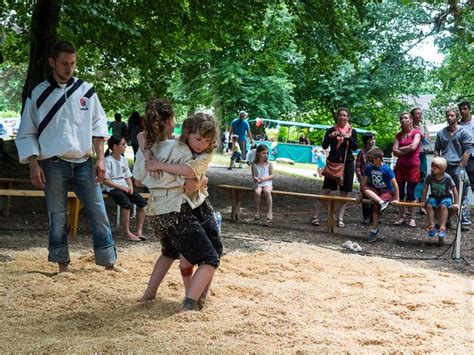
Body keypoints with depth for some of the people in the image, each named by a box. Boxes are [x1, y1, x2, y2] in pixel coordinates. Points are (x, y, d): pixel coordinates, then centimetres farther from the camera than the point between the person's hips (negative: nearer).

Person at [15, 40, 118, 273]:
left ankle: (108, 261, 12)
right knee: (58, 217, 4)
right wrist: (34, 165, -7)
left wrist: (100, 158, -1)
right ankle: (62, 264, 17)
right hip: (54, 165, -1)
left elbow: (98, 126, 7)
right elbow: (27, 134, 3)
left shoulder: (85, 90, 5)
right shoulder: (38, 94, 1)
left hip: (84, 163, 2)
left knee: (99, 212, 2)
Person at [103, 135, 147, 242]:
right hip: (113, 188, -7)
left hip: (125, 187, 7)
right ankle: (127, 233, -25)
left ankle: (139, 231, -10)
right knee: (127, 204, -33)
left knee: (142, 202, -13)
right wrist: (121, 187, -15)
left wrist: (130, 187, -2)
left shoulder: (124, 159, 16)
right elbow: (105, 181, -11)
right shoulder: (108, 161, -7)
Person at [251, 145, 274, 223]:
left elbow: (271, 175, 3)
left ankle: (270, 212, -28)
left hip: (267, 183, -1)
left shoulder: (269, 164, 4)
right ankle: (257, 211, -18)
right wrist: (256, 179, -21)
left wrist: (264, 178, -14)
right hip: (258, 184, 1)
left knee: (267, 191, -34)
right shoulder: (255, 165, 4)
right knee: (257, 192, -33)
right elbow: (253, 176, 2)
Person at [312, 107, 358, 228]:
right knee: (326, 190, -5)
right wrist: (330, 137, -21)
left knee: (344, 193, 1)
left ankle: (340, 218, 6)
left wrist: (348, 137, -24)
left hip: (347, 164, 1)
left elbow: (355, 147, -8)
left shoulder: (352, 132, 4)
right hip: (333, 163, -1)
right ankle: (315, 216, -1)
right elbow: (324, 146, -4)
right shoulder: (331, 130, 3)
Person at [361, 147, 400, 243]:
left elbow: (395, 184, -17)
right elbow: (364, 182, 4)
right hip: (375, 191, 5)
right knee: (364, 188, -26)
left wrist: (397, 199, -16)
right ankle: (381, 202, -36)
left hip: (387, 192, -5)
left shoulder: (386, 169, -19)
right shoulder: (369, 168, -4)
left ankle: (374, 231, -16)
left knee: (376, 206, -28)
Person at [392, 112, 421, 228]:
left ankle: (412, 218, 3)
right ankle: (402, 217, 12)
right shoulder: (399, 135, 13)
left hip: (412, 166, -5)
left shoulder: (416, 132, -1)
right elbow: (395, 151, 3)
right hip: (400, 165, 5)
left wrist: (400, 149, -2)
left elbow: (413, 146, -15)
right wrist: (407, 150, -8)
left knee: (410, 192, -3)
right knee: (400, 192, 4)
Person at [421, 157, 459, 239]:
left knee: (443, 206, -34)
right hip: (434, 197, 3)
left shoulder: (447, 178, -21)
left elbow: (454, 191, -12)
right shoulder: (429, 176, -14)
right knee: (429, 205, -28)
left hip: (446, 197, -3)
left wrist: (455, 203, -9)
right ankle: (431, 226, -21)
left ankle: (442, 227, -30)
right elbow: (425, 189, -3)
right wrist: (423, 201, 0)